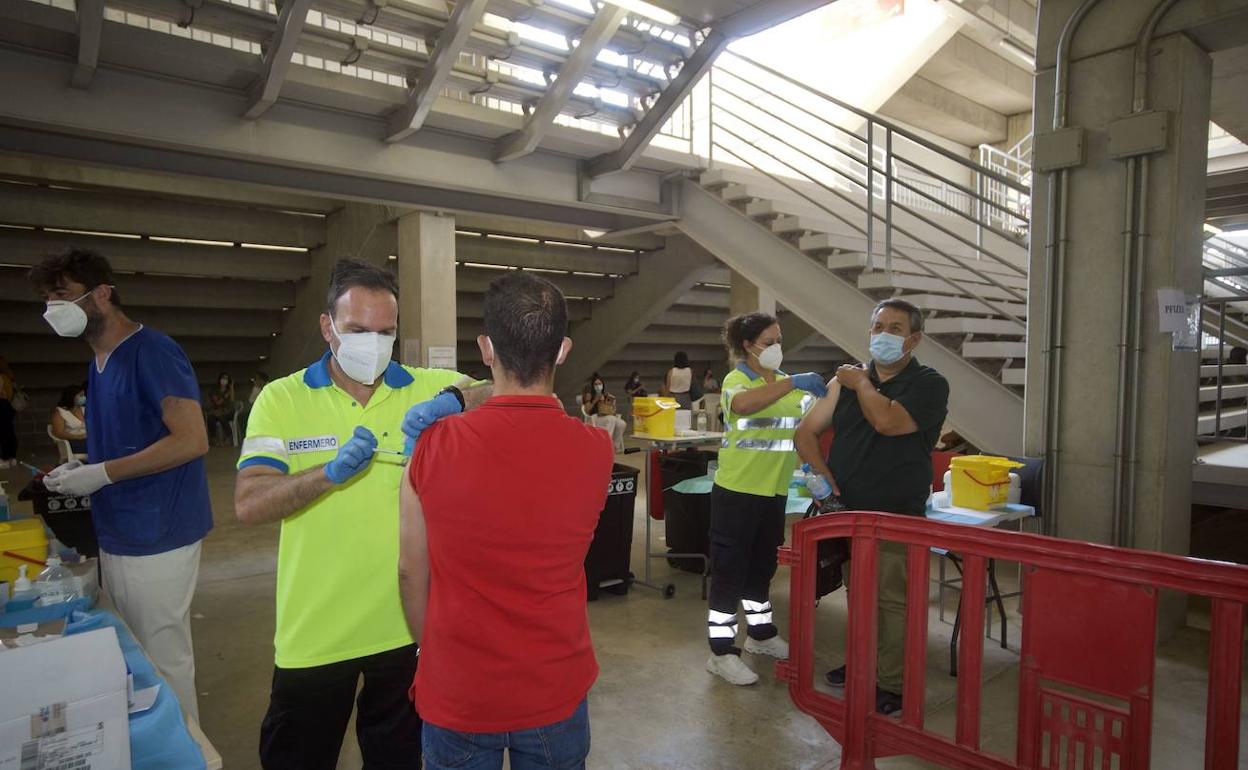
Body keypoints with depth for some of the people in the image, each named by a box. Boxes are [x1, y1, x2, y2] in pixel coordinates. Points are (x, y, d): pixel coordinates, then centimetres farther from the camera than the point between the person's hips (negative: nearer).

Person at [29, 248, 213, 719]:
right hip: (117, 536, 9)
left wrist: (103, 473, -19)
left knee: (164, 660, 5)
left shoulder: (151, 352, -15)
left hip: (157, 539, -9)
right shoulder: (100, 361, 12)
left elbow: (192, 441, -23)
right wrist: (81, 469, 6)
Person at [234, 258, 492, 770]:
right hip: (314, 631, 0)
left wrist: (456, 401, -27)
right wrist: (332, 471, -26)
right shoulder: (281, 399, -5)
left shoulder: (430, 387, -3)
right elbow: (248, 505, -12)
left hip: (407, 621, 0)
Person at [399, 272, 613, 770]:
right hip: (555, 690, 1)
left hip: (457, 693, 0)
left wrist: (432, 652, 11)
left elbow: (411, 573, -6)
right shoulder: (594, 451, -17)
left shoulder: (437, 446, -18)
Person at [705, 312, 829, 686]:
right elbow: (743, 404, -34)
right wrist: (793, 383, -38)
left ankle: (761, 634, 37)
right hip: (737, 490, -7)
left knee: (762, 566, 20)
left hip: (774, 491, 7)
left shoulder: (787, 383, 10)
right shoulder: (737, 379, -10)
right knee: (730, 570, 1)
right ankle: (722, 652, 10)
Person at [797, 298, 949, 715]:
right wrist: (823, 473, -5)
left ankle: (892, 685, 14)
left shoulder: (929, 384, -7)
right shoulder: (849, 378, 9)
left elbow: (887, 420, -25)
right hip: (848, 510, 6)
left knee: (893, 600, 0)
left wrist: (862, 384, -8)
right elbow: (806, 431, 10)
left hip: (897, 515, -5)